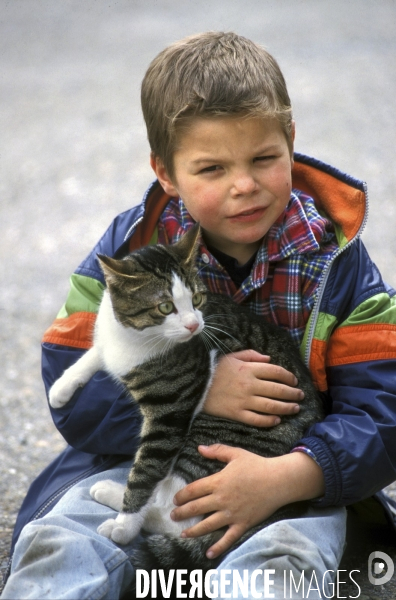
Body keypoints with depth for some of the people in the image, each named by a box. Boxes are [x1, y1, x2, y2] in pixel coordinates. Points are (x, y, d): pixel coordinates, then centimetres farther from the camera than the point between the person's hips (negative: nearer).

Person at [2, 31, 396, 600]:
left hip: (293, 480, -1)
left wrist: (286, 477, -26)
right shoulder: (129, 249, -2)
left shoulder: (333, 260, -4)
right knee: (57, 545, -26)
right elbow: (73, 394, -6)